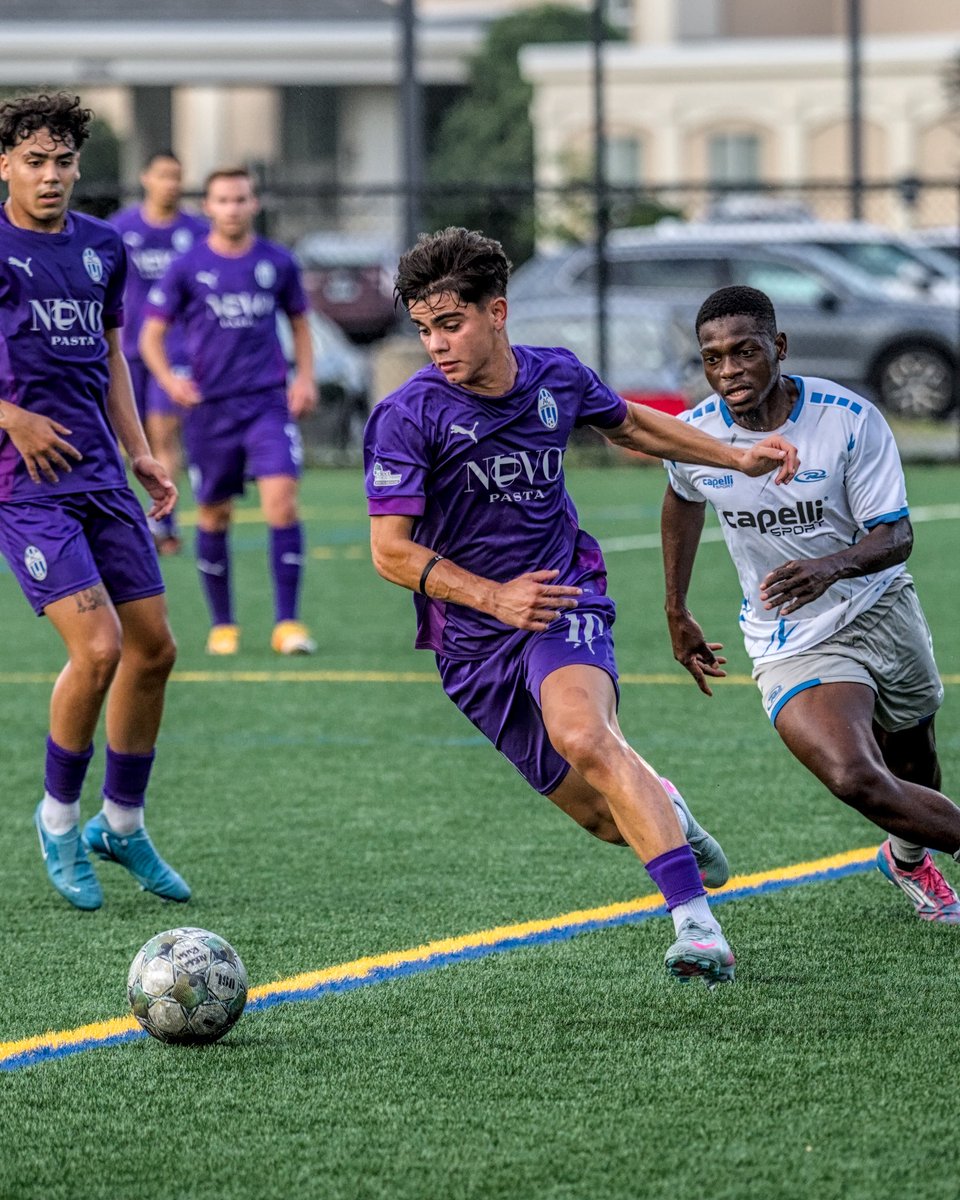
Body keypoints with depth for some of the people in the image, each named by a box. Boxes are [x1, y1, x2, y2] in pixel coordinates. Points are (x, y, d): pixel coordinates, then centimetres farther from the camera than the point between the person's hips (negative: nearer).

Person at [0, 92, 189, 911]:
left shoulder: (101, 248, 11)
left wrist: (139, 453, 15)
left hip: (99, 475, 7)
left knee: (154, 648, 6)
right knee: (98, 647, -16)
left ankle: (122, 826, 23)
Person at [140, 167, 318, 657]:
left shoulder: (277, 262, 5)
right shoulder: (187, 268, 0)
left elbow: (299, 321, 18)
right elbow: (152, 333, 4)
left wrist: (305, 378, 4)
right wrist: (168, 379, -14)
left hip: (268, 401, 0)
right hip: (209, 407, 0)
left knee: (281, 500, -16)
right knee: (214, 515, 7)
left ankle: (287, 624, -12)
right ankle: (222, 625, 22)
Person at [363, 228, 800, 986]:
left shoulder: (557, 378, 0)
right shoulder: (407, 418, -12)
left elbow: (627, 424, 23)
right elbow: (391, 551, -12)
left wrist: (739, 459, 23)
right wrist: (493, 596, -22)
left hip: (563, 597, 0)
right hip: (472, 637, 0)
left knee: (583, 736, -32)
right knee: (603, 815, 3)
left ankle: (698, 925, -38)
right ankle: (666, 813, 42)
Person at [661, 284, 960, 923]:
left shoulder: (850, 419, -18)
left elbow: (896, 536, -18)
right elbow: (682, 498, 14)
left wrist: (829, 567, -39)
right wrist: (677, 613, 19)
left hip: (882, 607, 1)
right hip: (794, 647, -1)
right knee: (856, 781, -25)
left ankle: (909, 857, 50)